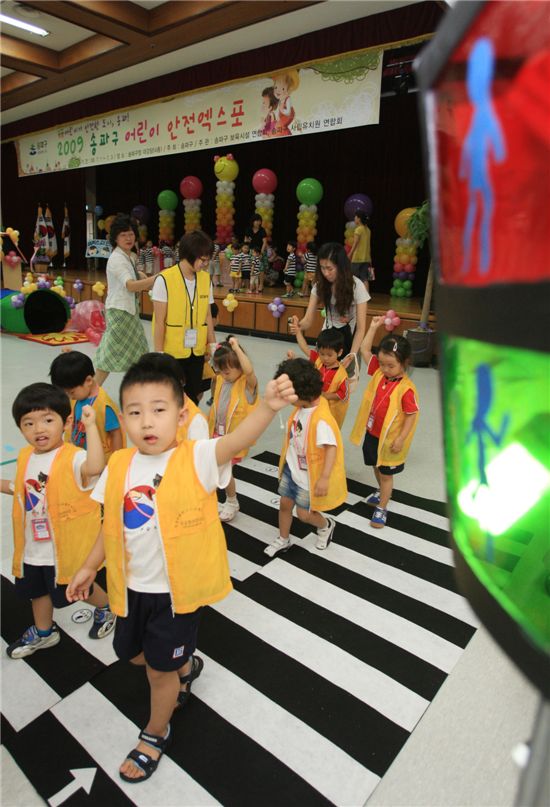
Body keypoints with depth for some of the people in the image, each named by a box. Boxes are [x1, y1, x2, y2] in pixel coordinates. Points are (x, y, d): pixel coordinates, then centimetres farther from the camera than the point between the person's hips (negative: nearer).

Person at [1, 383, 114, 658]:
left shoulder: (73, 457, -26)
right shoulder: (25, 456, -1)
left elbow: (95, 467, -50)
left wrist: (90, 426, -49)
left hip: (66, 546, -7)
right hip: (32, 546, 7)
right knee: (37, 590, 26)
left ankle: (107, 607, 45)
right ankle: (43, 632, 52)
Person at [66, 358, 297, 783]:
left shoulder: (196, 459, -22)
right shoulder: (119, 465, -6)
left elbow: (237, 440, -42)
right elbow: (112, 525, 8)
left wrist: (268, 406, -61)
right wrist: (90, 567, 17)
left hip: (179, 589, -5)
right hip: (133, 586, 6)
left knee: (161, 668, 12)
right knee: (132, 651, 26)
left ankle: (155, 735, 45)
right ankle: (186, 665, 57)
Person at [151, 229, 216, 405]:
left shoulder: (206, 279, 4)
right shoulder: (165, 279, -11)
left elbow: (207, 316, 9)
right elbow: (159, 321, -10)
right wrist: (159, 354, -10)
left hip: (197, 351, 4)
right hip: (172, 352, -4)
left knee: (193, 396, 12)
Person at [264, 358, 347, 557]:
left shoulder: (321, 419, -33)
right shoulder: (301, 406, -7)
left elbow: (331, 447, -31)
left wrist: (324, 478, -32)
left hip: (309, 474, -7)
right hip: (292, 467, 8)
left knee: (304, 513, 7)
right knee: (285, 504, 17)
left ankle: (326, 525, 40)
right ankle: (283, 540, 40)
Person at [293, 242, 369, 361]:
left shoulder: (356, 286, -19)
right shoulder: (320, 285, -10)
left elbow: (361, 327, -22)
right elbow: (308, 320, -15)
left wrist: (352, 354, -35)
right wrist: (297, 326, -39)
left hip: (349, 337, -3)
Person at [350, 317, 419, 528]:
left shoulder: (406, 389, -26)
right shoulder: (378, 372, -7)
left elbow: (411, 416, -19)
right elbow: (365, 350, -2)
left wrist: (400, 439, -19)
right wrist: (374, 327, -8)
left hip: (390, 439, -6)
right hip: (372, 433, 7)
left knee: (386, 474, 11)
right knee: (377, 467, 27)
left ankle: (381, 508, 25)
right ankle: (382, 492, 52)